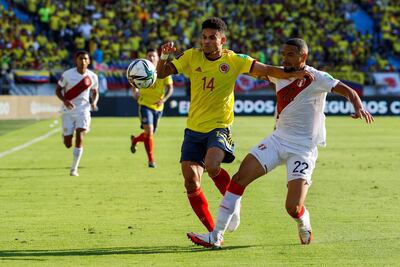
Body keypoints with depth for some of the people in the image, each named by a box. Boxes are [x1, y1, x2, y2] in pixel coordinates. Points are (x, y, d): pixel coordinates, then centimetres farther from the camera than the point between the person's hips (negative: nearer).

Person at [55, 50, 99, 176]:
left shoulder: (92, 77, -1)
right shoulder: (67, 74, -9)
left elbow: (95, 92, 15)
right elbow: (58, 90, -1)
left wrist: (94, 102, -7)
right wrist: (64, 101, -21)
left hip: (83, 110, 1)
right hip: (68, 110, -1)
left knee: (79, 139, -17)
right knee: (68, 144, 1)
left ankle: (74, 168, -5)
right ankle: (65, 136, 42)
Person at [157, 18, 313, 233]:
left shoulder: (234, 61, -4)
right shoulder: (192, 57, 1)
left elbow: (266, 70, -5)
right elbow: (162, 73, 1)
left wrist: (293, 74, -18)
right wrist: (164, 57, -19)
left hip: (219, 127, -3)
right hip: (194, 129, 3)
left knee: (212, 166, -31)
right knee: (191, 182, -6)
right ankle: (212, 231, 11)